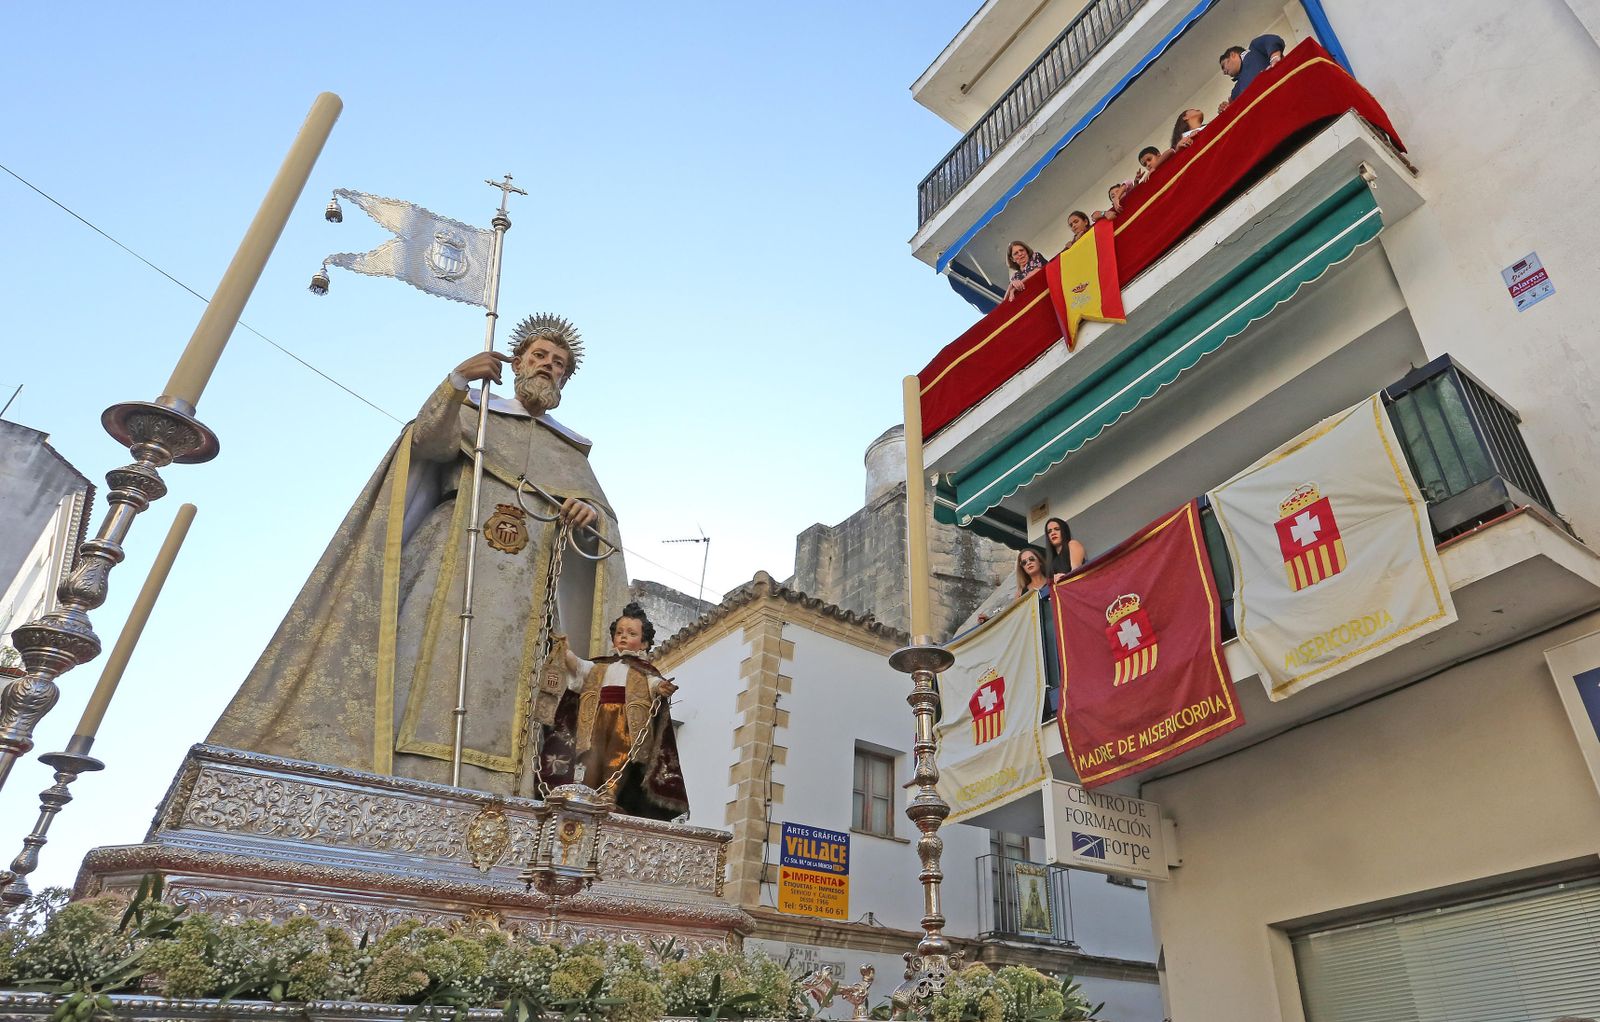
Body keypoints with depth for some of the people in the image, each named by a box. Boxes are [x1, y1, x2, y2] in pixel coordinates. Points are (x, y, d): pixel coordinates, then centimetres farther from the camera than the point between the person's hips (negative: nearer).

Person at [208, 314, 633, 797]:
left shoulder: (571, 453, 24)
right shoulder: (473, 411, 19)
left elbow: (604, 529, 12)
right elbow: (430, 439, -3)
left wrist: (591, 514, -12)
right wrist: (457, 381, -20)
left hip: (520, 590, 2)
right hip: (450, 561, -1)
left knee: (496, 693, -11)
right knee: (419, 662, -16)